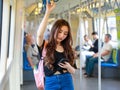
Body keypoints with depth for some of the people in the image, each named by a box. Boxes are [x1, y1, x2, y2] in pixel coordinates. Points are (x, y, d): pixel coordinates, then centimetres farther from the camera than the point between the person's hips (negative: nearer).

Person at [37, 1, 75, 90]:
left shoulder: (68, 49, 5)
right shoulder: (46, 46, -4)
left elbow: (73, 71, 9)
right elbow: (39, 35, -27)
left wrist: (68, 67, -14)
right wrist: (48, 12, -28)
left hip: (67, 81, 2)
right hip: (51, 82, -2)